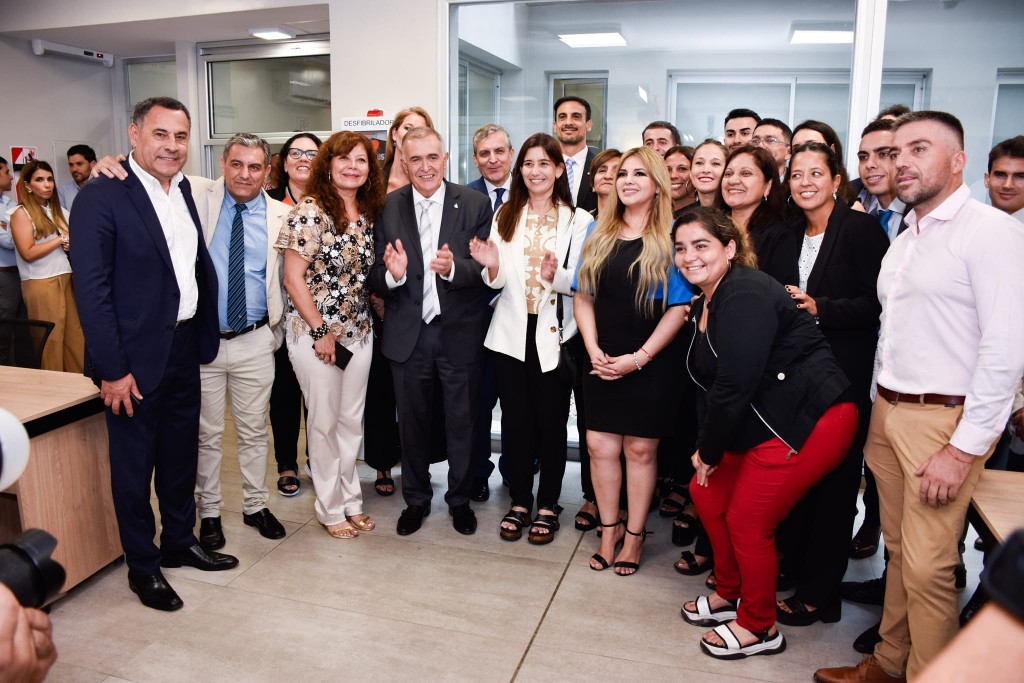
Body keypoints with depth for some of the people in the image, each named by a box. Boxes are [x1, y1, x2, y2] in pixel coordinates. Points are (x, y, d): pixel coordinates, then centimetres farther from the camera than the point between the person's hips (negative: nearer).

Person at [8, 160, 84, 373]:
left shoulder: (57, 211, 15)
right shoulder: (21, 213, -5)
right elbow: (28, 253, -14)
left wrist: (71, 243, -4)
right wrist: (61, 239, -9)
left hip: (65, 279, 6)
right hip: (41, 283, -6)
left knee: (75, 335, 3)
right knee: (50, 340, 0)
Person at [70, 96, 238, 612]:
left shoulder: (186, 192, 7)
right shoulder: (101, 197, -14)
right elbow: (91, 289, -16)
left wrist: (205, 336, 6)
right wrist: (112, 369, -18)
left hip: (185, 350, 7)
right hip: (136, 358, -6)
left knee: (181, 456, 19)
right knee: (134, 467, 10)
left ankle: (179, 542, 38)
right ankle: (142, 566, 27)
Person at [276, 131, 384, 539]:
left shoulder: (368, 214, 6)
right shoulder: (310, 212, -13)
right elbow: (293, 278, -14)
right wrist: (321, 331, -14)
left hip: (357, 332, 6)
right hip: (315, 332, -6)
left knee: (352, 420, 14)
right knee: (324, 422, 7)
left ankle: (351, 500, 31)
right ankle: (330, 508, 23)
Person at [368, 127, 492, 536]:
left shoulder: (475, 204, -5)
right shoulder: (387, 207, -2)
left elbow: (486, 268, -9)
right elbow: (375, 279, -3)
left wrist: (454, 268, -29)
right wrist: (392, 274, -25)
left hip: (460, 332, -1)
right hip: (408, 333, 1)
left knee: (462, 422, 13)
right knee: (412, 421, 16)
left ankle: (460, 499, 34)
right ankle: (416, 499, 36)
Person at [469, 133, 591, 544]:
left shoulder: (578, 220, 0)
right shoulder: (504, 216, 6)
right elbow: (497, 281, 3)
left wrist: (557, 275, -23)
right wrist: (492, 266, -18)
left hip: (554, 334, -2)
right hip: (511, 332, 2)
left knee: (552, 422, 6)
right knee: (516, 421, 10)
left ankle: (548, 505, 23)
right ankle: (519, 501, 26)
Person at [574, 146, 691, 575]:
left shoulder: (670, 237, -5)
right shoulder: (598, 233, 8)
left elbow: (679, 306, -8)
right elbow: (583, 297, 7)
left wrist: (639, 357, -13)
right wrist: (594, 350, -5)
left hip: (650, 363, -3)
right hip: (601, 362, 4)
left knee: (640, 448, 6)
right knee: (600, 446, 6)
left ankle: (634, 535, 23)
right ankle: (609, 530, 24)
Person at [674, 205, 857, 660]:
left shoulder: (745, 296, -20)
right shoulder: (705, 304, 10)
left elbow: (735, 387, -24)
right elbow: (711, 385, 10)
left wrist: (709, 452, -12)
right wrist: (706, 448, 3)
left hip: (808, 422, -10)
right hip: (762, 425, 10)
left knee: (747, 519, -2)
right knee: (707, 493, 13)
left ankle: (759, 628, 22)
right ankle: (730, 594, 34)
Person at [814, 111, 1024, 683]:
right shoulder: (904, 242, 15)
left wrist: (965, 448, -19)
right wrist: (881, 408, 9)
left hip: (945, 418, -7)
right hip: (889, 410, 7)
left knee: (927, 565, -2)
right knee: (899, 549, 16)